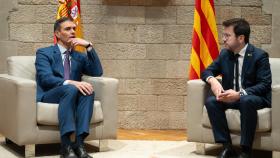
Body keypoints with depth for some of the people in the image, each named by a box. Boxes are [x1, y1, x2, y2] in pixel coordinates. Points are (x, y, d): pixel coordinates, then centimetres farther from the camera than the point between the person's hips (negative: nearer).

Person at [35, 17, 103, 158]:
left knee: (88, 90, -29)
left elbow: (97, 72, 5)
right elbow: (45, 78, -13)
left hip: (72, 95, 4)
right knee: (70, 89, -36)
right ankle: (66, 145, -42)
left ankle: (79, 142, -38)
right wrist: (71, 82, -29)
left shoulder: (79, 56, 20)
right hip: (48, 96, -4)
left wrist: (89, 46, -3)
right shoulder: (44, 53, 5)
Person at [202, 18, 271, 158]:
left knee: (246, 101, -39)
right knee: (210, 101, -24)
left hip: (254, 98, -5)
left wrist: (239, 94, -30)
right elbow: (207, 72, 12)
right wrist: (212, 80, -15)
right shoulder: (224, 53, 7)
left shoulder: (259, 56, -9)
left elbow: (265, 85, -15)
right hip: (230, 97, 5)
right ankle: (227, 147, -23)